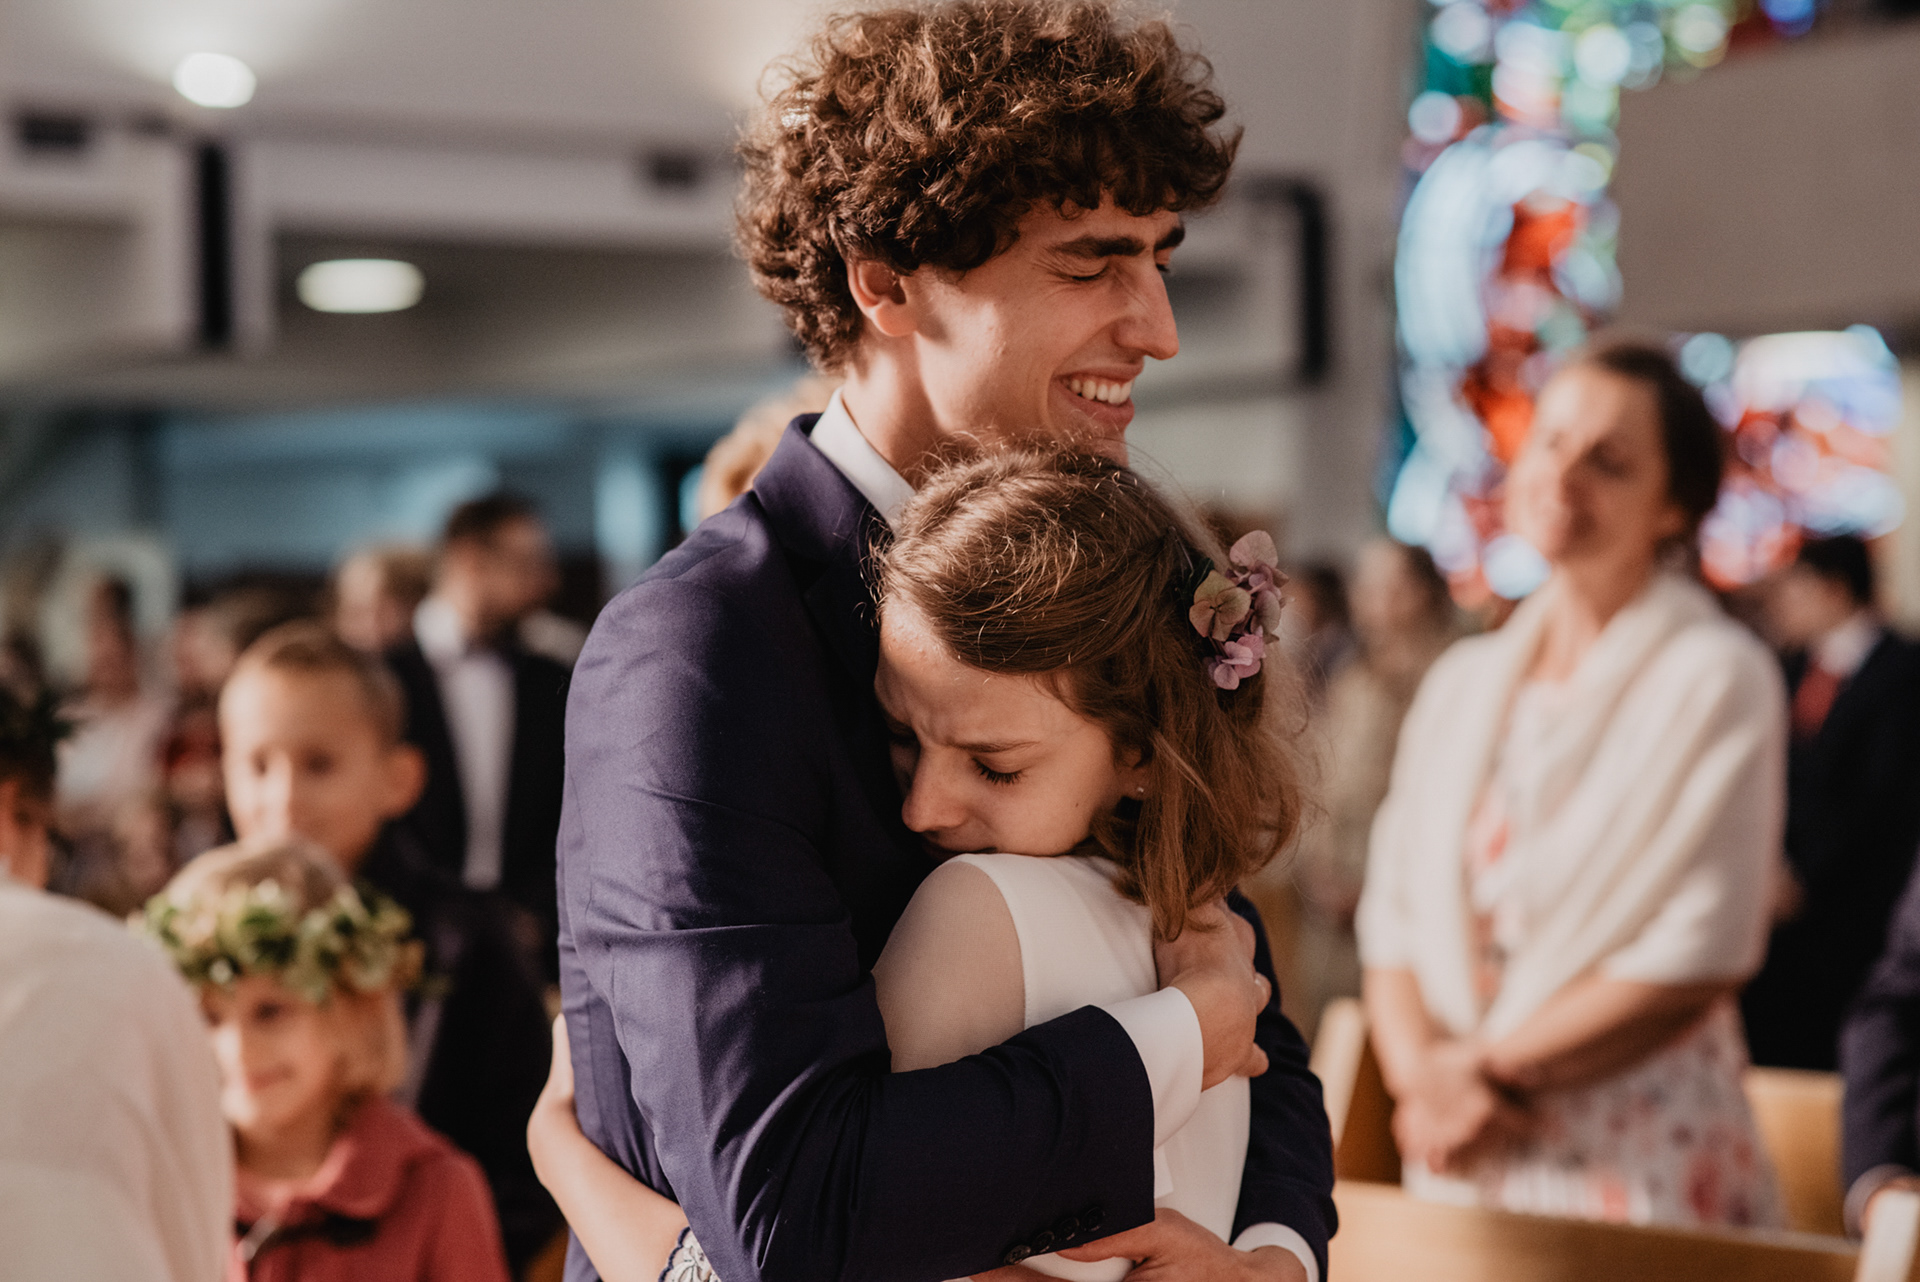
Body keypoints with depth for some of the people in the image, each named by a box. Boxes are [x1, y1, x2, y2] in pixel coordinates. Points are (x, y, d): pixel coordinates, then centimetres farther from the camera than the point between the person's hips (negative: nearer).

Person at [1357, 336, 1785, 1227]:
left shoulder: (1718, 679, -6)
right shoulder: (1460, 685, 11)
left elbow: (1695, 962, -12)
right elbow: (1394, 919, 8)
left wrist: (1487, 1067, -10)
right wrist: (1423, 1074, -11)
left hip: (1639, 1165, -4)